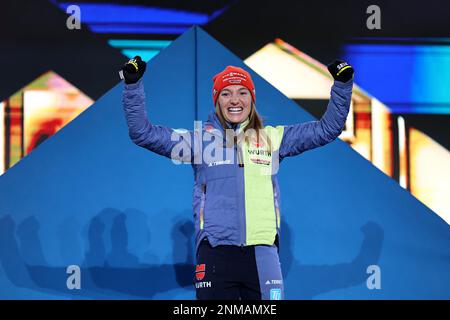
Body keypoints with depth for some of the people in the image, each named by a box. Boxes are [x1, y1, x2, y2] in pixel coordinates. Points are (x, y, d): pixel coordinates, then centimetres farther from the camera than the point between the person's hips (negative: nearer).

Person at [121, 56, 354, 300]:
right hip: (215, 252, -1)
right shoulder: (200, 139, 11)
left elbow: (327, 129, 19)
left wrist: (342, 85, 12)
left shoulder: (272, 138, 14)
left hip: (263, 252, 1)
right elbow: (143, 133, 8)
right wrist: (133, 86, 2)